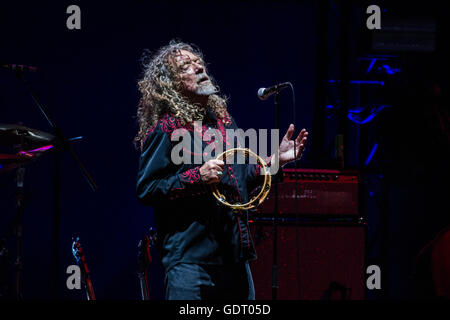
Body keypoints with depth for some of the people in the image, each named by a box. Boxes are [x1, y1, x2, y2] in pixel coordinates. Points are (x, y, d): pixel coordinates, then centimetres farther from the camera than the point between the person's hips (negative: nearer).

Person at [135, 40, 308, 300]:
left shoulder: (225, 121, 16)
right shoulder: (165, 130, -7)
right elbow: (145, 190, -13)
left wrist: (276, 160, 12)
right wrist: (198, 177, -21)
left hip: (236, 257, 7)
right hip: (192, 257, -7)